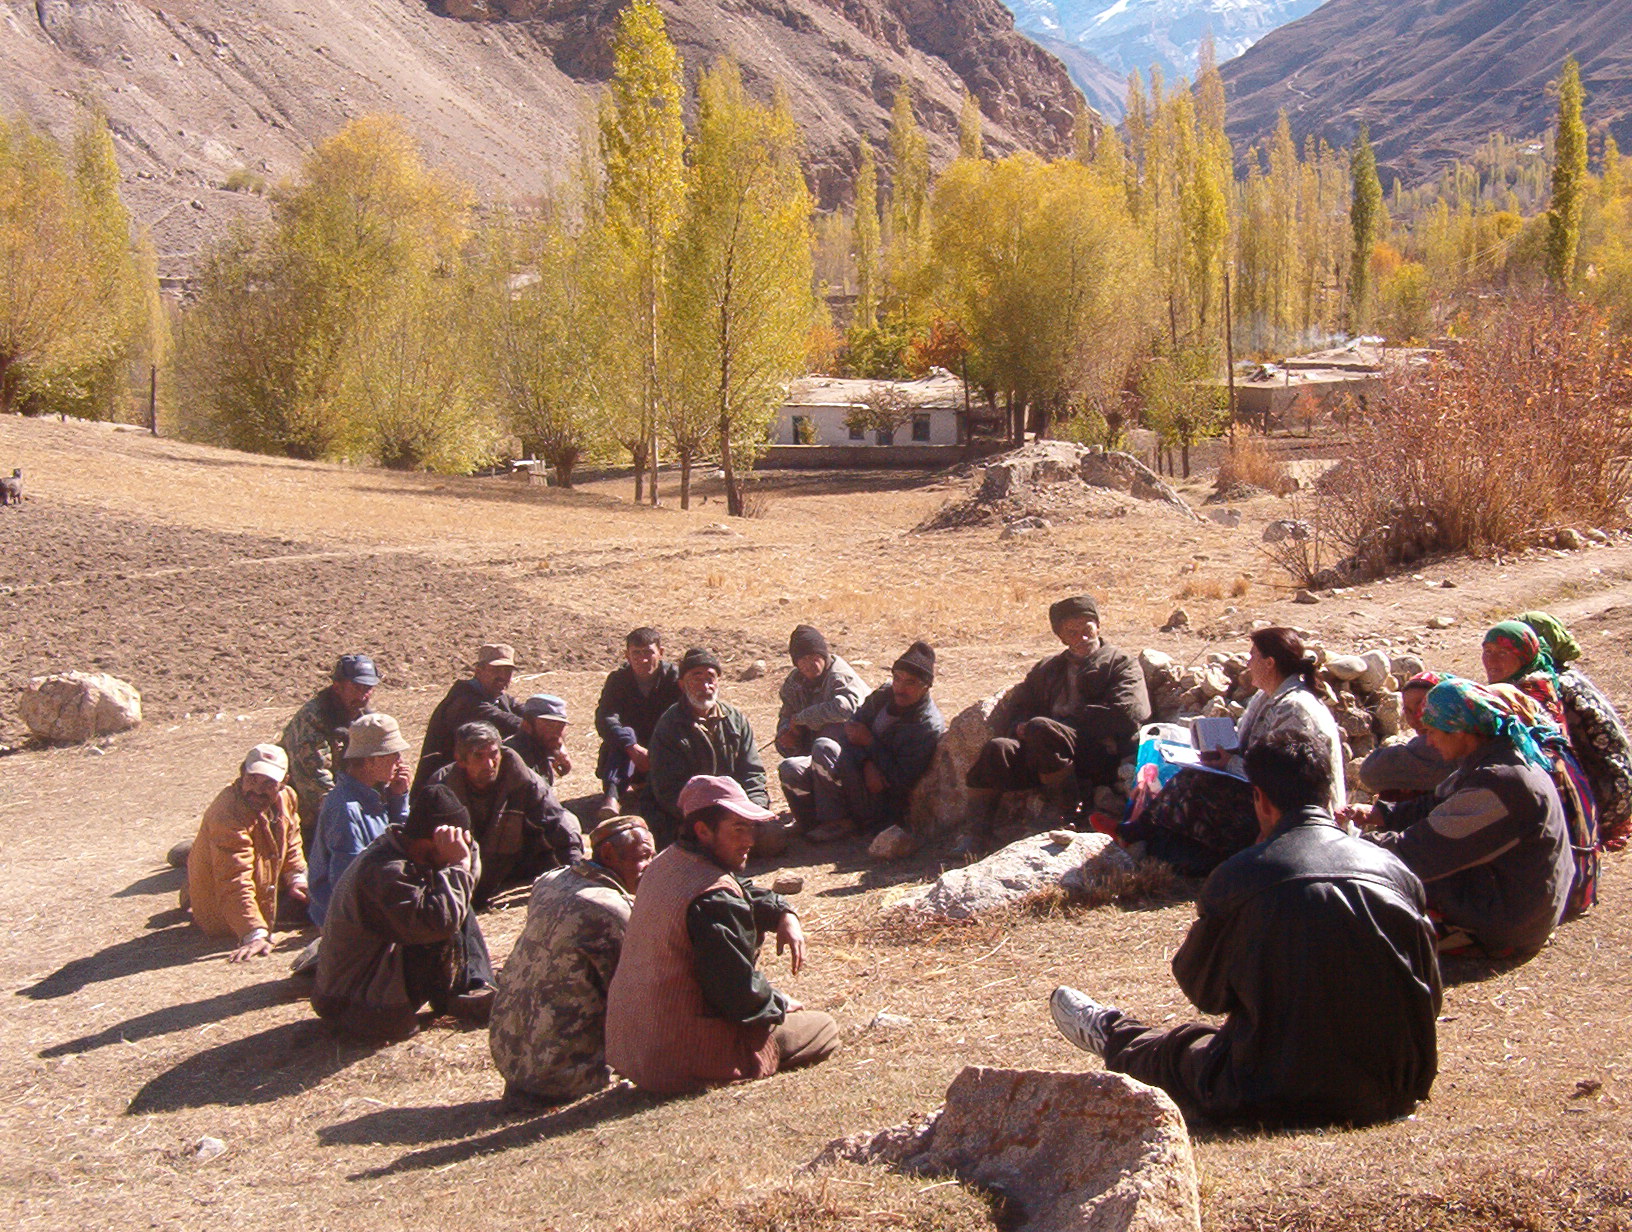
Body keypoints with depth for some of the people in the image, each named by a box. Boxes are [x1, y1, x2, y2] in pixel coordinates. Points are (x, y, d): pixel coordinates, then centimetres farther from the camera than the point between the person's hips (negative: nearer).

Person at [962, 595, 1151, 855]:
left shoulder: (1122, 664, 15)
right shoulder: (1048, 669, 32)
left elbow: (1128, 714, -3)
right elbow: (1017, 705, 27)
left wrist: (1064, 721, -6)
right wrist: (1022, 724, 0)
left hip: (1099, 757, -5)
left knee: (1041, 728, -34)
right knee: (998, 749, -25)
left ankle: (1074, 813, -23)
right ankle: (977, 836, -23)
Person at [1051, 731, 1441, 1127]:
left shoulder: (1239, 875, -13)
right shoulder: (1396, 870, -2)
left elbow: (1201, 987, 1)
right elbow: (1429, 997, 7)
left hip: (1287, 1098, -3)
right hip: (1395, 1092, 4)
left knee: (1180, 1050, 29)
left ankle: (1110, 1033, 60)